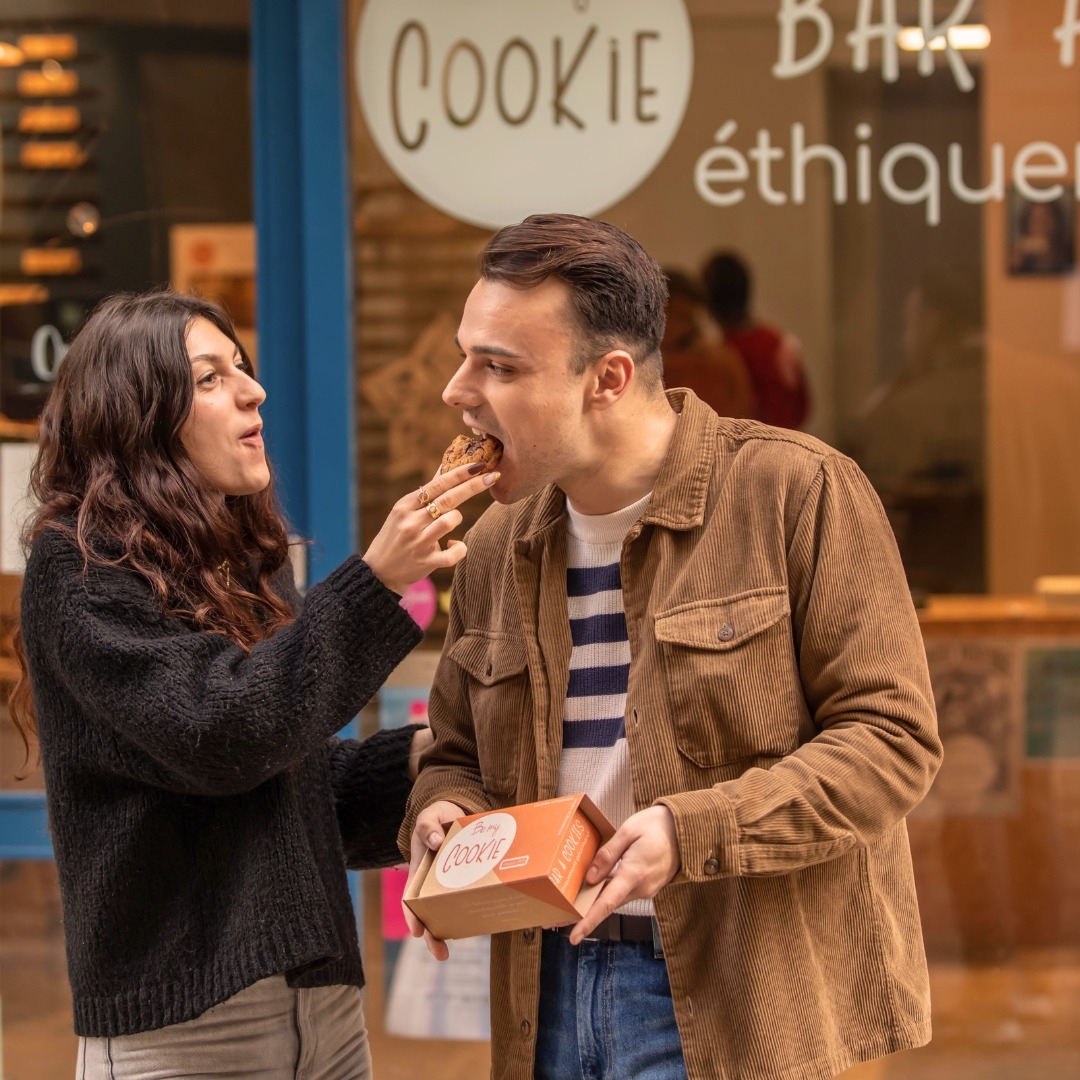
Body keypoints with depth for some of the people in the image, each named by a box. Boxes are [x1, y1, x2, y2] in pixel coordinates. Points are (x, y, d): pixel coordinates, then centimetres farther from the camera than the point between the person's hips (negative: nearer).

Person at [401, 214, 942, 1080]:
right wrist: (441, 814, -4)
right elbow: (458, 756, 21)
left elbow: (892, 735, -12)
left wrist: (693, 832, -21)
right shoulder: (499, 546, 10)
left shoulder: (798, 491, -8)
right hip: (549, 991, 5)